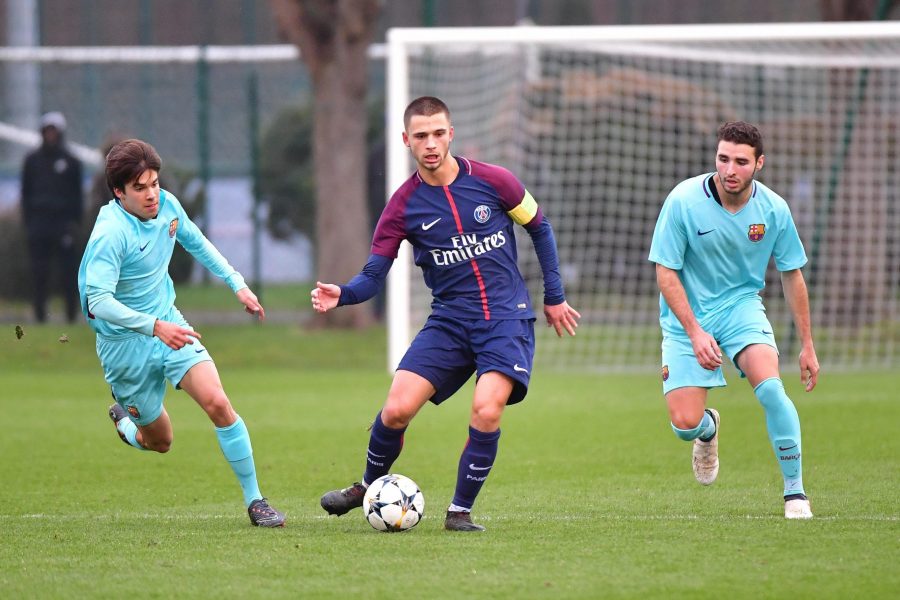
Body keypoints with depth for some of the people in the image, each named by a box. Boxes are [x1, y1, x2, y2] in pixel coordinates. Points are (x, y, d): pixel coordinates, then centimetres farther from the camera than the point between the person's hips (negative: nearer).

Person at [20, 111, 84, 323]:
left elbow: (77, 195, 7)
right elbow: (26, 192, 11)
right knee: (39, 272, -1)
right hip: (39, 223, 2)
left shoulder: (71, 162, 6)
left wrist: (75, 222, -2)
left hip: (63, 222, -1)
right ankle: (40, 314, 3)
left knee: (69, 272, -5)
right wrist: (27, 222, 3)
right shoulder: (32, 161, 10)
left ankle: (71, 315, 0)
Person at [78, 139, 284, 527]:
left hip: (169, 325, 5)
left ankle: (254, 500, -8)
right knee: (159, 442, 8)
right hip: (126, 344, -5)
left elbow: (196, 243, 17)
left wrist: (238, 284, 13)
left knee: (217, 403, -18)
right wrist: (154, 327, -41)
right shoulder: (111, 234, -26)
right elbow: (99, 301, -33)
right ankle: (124, 420, 45)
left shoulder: (167, 205, -4)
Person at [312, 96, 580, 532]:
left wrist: (554, 297, 13)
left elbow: (540, 229, 11)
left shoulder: (493, 182, -5)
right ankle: (368, 488, 18)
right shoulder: (403, 206, -3)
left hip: (506, 317, -1)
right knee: (396, 410, -12)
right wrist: (341, 295, -25)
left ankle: (460, 511, -4)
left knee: (486, 411, -23)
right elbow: (373, 275, -3)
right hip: (449, 320, 1)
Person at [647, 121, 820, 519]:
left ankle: (795, 491, -12)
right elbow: (665, 272, -12)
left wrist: (807, 345, 7)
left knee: (770, 387, -26)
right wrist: (695, 333, -20)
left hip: (741, 306, 1)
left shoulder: (773, 209, -9)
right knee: (685, 424, -10)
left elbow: (791, 275, 4)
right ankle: (708, 429, 31)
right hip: (687, 316, -1)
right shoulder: (684, 201, -18)